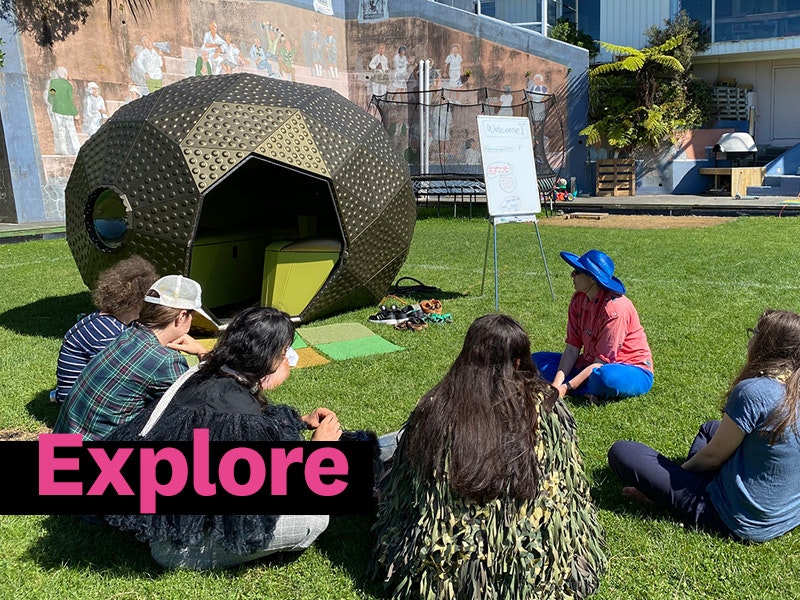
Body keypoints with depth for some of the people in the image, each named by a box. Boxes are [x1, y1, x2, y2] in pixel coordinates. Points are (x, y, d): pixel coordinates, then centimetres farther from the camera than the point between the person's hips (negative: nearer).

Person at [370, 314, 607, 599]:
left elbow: (399, 488, 0)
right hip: (529, 569, -1)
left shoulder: (434, 407, -13)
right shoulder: (543, 407, -15)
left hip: (441, 566, 1)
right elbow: (568, 489, -1)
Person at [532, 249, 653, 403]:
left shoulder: (614, 308, -25)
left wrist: (566, 388, -27)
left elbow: (602, 362, -24)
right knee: (538, 359, -4)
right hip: (590, 364, 8)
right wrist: (557, 384, -20)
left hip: (633, 370, -8)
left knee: (606, 377, -43)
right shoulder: (578, 300, -3)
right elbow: (572, 348, -6)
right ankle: (592, 391, -18)